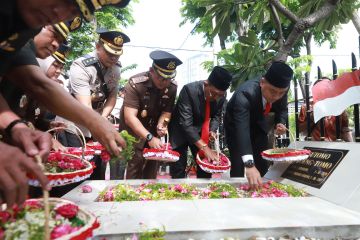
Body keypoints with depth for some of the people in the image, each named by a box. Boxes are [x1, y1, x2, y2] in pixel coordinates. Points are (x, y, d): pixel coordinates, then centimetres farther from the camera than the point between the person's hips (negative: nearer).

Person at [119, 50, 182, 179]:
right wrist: (149, 138, -41)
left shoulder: (172, 87, -13)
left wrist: (160, 124, -25)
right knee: (136, 161, -13)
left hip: (153, 129, 5)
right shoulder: (135, 84, -27)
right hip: (133, 129, -4)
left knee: (153, 160, 6)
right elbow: (130, 118, -32)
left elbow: (167, 111, -3)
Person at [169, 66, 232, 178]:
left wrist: (212, 130, -17)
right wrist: (204, 147, -37)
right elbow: (185, 123, -33)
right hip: (181, 131, -4)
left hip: (201, 132, 5)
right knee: (178, 171, -3)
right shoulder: (189, 89, -30)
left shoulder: (220, 95, -14)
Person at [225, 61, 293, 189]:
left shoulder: (281, 89, -22)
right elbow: (241, 128, -51)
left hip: (257, 123, 5)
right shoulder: (245, 93, -40)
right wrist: (249, 164, -59)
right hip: (237, 124, -5)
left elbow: (282, 109, -1)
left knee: (263, 165, 7)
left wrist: (280, 124, -24)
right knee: (238, 165, -13)